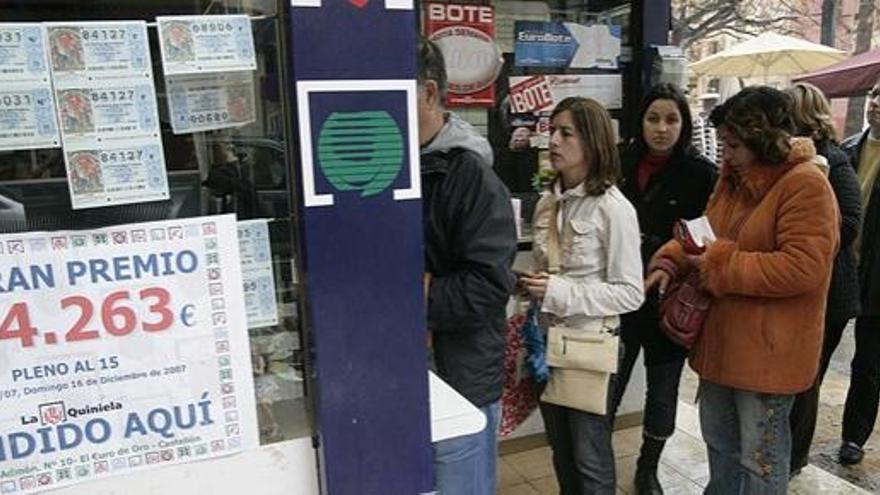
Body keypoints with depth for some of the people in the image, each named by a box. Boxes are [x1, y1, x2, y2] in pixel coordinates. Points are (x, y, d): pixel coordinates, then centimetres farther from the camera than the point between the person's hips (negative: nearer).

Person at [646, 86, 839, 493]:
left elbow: (802, 270, -26)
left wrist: (720, 262, -22)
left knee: (760, 456, 9)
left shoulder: (806, 186, -18)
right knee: (719, 441, 23)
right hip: (721, 338, 8)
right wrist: (669, 261, -4)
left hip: (769, 350, -8)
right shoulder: (734, 178, 9)